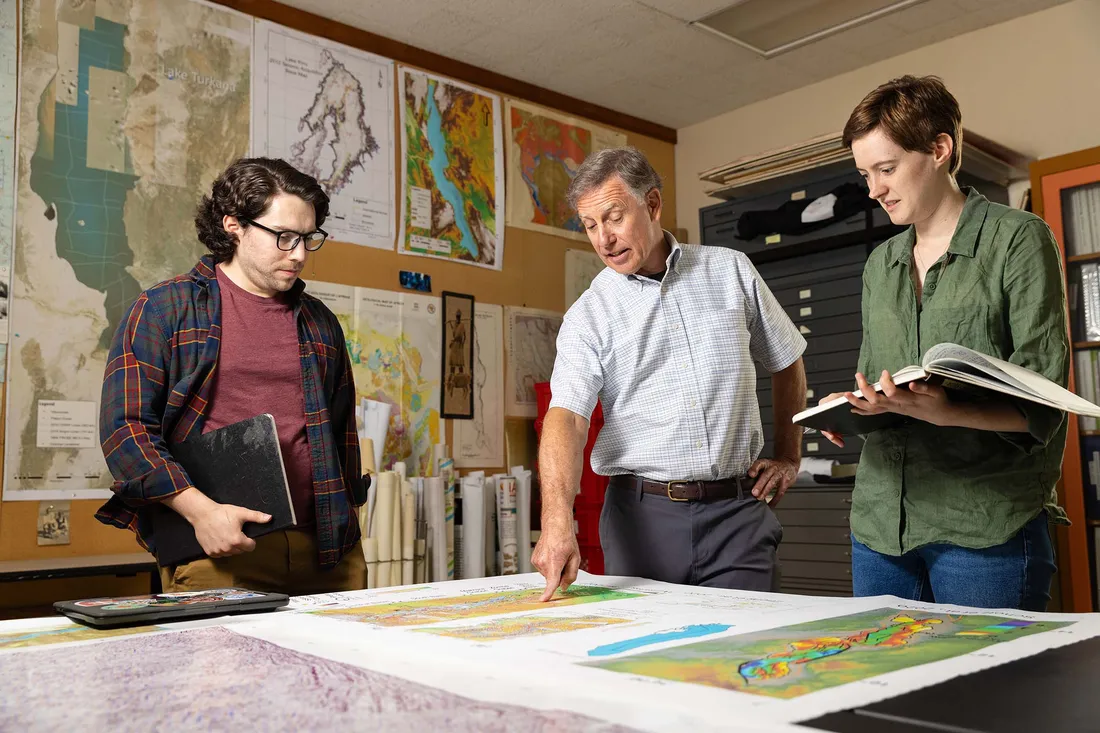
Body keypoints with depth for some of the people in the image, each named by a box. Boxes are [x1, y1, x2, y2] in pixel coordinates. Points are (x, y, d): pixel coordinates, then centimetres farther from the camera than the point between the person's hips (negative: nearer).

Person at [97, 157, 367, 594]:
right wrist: (200, 510, -15)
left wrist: (348, 524, 15)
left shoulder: (319, 322, 16)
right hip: (216, 549, -4)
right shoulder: (164, 309, 2)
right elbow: (125, 426, -5)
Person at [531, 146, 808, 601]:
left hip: (736, 510, 1)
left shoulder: (731, 272, 7)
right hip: (643, 513, -1)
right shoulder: (588, 316, -1)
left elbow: (786, 362, 20)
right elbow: (566, 416, -15)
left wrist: (788, 457, 16)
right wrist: (557, 523, -29)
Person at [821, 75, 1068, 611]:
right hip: (881, 522, 6)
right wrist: (853, 407, -1)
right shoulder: (880, 265, 17)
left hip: (985, 525, -5)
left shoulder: (1018, 239, -1)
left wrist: (947, 414, -26)